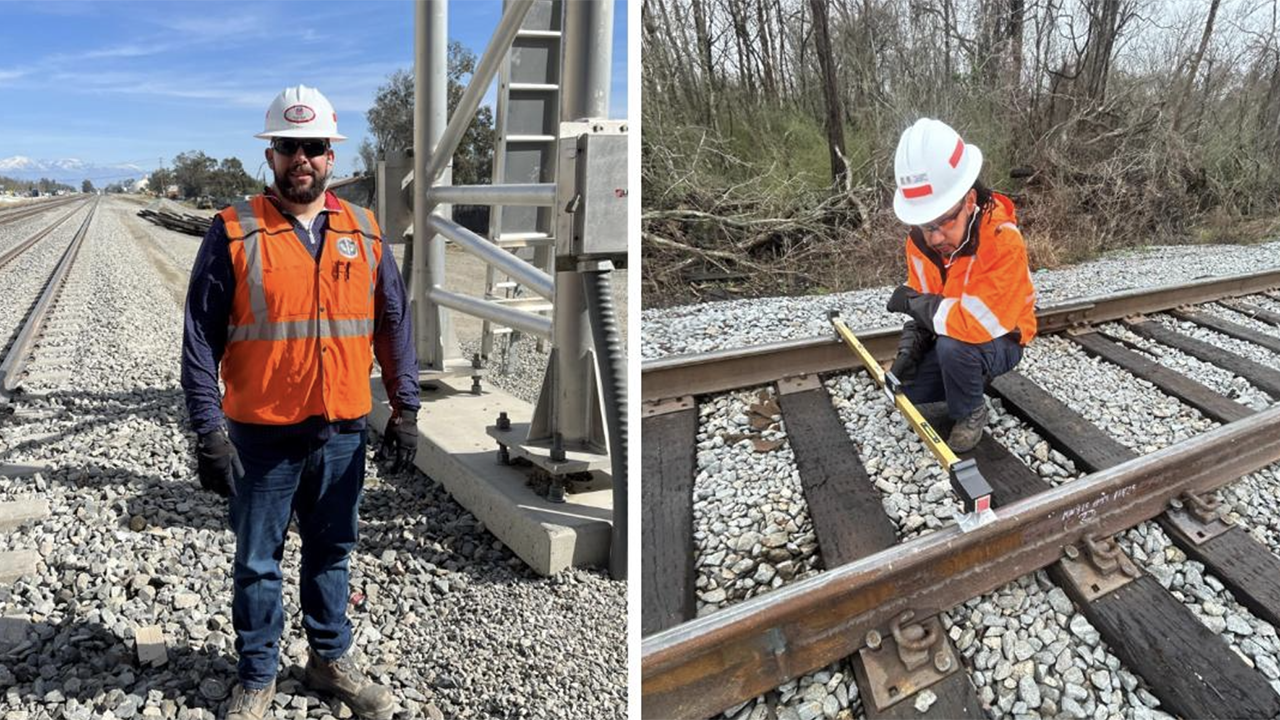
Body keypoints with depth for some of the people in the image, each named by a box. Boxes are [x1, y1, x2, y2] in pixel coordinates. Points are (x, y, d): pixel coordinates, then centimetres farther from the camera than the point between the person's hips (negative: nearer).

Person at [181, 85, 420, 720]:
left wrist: (404, 408, 1)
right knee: (257, 562, 11)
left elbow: (394, 326, 7)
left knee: (331, 553, 17)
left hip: (342, 432, 3)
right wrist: (209, 431, -12)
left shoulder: (364, 233, 4)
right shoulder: (233, 233, -6)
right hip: (261, 436, -2)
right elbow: (200, 340, -7)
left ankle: (331, 659, 35)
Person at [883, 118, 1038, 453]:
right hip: (947, 339, 6)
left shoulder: (1002, 240, -34)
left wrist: (911, 302, -26)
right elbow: (921, 301, 1)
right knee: (909, 390, -7)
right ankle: (970, 379, 20)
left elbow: (978, 324, -40)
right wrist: (909, 349, -17)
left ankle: (972, 412, -5)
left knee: (954, 346, -35)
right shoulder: (920, 239, -13)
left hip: (1000, 341, -6)